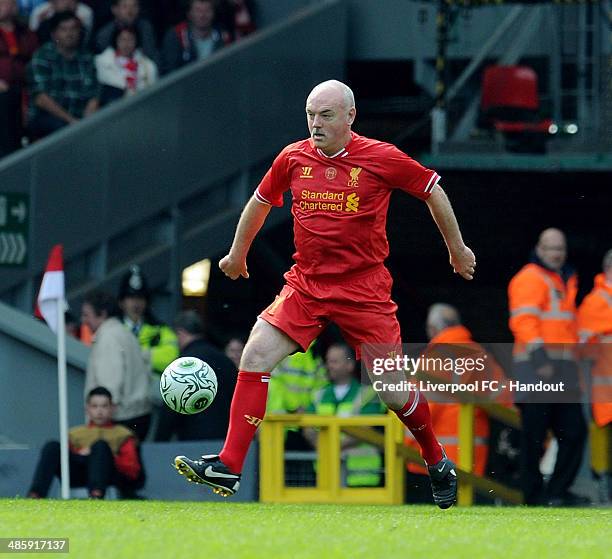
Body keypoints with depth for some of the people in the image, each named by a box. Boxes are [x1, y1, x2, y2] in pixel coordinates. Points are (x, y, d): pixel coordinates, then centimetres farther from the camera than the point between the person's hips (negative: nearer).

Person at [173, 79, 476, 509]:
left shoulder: (382, 158, -9)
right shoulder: (293, 158, 1)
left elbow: (433, 191, 5)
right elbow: (261, 201, 20)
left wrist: (457, 249, 13)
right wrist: (237, 255, 30)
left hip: (365, 292, -3)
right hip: (306, 285, 3)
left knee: (394, 392, -1)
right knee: (255, 356, -15)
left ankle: (438, 464, 26)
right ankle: (229, 467, -15)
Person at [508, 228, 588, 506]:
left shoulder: (567, 280, 23)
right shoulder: (530, 279, -4)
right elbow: (523, 320, -14)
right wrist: (540, 356, -22)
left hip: (562, 368, 8)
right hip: (537, 368, -8)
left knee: (574, 431, 5)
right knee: (535, 434, -5)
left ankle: (558, 490, 10)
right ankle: (534, 493, 0)